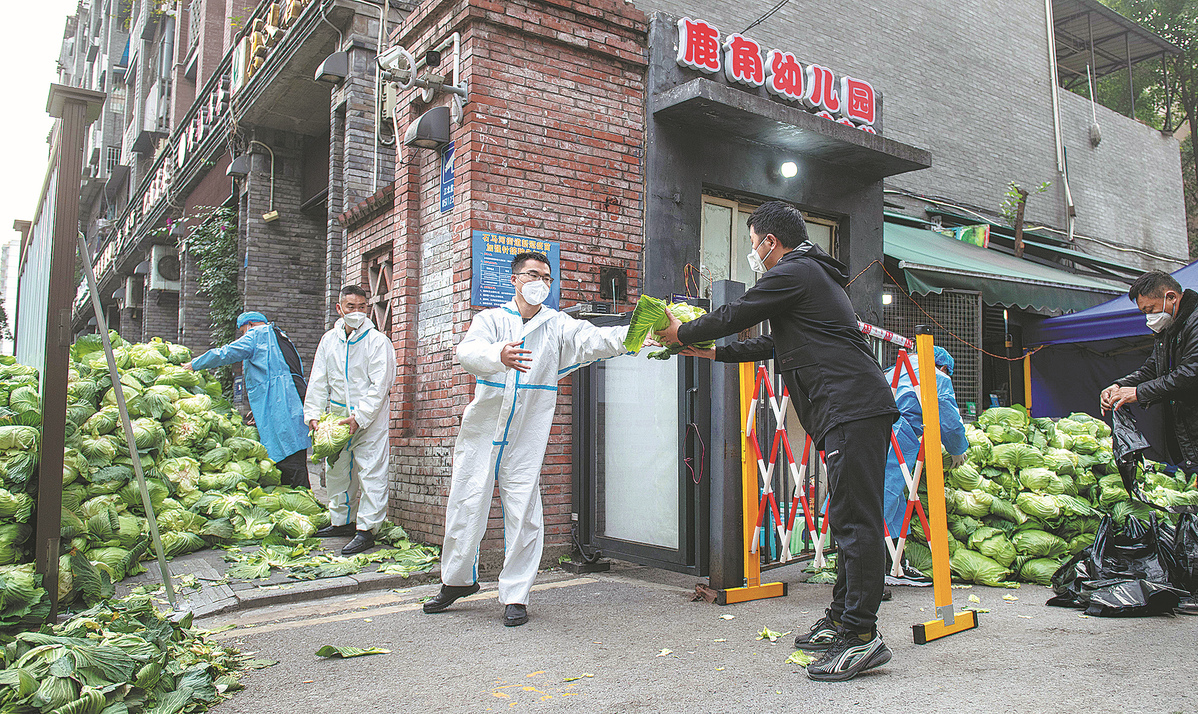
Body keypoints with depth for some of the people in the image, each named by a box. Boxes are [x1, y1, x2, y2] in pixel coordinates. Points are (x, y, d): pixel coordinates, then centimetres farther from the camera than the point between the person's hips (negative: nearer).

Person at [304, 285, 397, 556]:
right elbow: (318, 381, 11)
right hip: (337, 416, 6)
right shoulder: (329, 340, 8)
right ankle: (340, 521, 31)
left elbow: (379, 386, -14)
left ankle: (366, 530, -1)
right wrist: (314, 414, 1)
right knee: (336, 470, 16)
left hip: (370, 418, -6)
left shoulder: (378, 341, -9)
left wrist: (359, 417, -20)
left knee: (370, 473, -6)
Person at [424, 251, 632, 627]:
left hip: (527, 438, 0)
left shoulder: (557, 325, 6)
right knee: (466, 507, 7)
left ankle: (515, 595, 14)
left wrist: (631, 335, -32)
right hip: (482, 431, 1)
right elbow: (468, 351, -15)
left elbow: (591, 339, -12)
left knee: (523, 515, -1)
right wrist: (498, 354, -38)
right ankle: (457, 580, 29)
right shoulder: (491, 319, 5)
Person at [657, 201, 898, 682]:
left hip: (853, 409, -11)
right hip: (853, 412, 11)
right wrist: (711, 353, 35)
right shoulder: (814, 275, 29)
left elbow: (735, 316, -1)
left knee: (855, 522, -10)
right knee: (849, 520, 13)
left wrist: (683, 333, 16)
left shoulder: (793, 273, -5)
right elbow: (775, 344, 33)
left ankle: (860, 635, -7)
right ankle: (841, 620, 22)